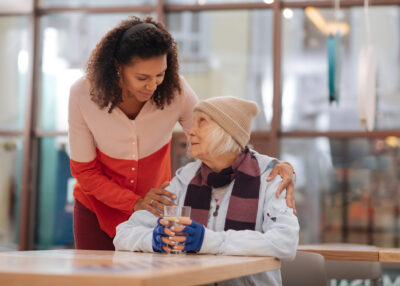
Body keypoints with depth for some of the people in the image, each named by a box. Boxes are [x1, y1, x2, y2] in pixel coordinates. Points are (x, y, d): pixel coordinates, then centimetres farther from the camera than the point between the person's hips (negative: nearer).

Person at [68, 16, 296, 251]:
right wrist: (135, 203, -28)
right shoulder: (83, 94, -22)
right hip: (98, 210, 0)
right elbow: (84, 170, -14)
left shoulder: (175, 90, -21)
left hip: (154, 209, 0)